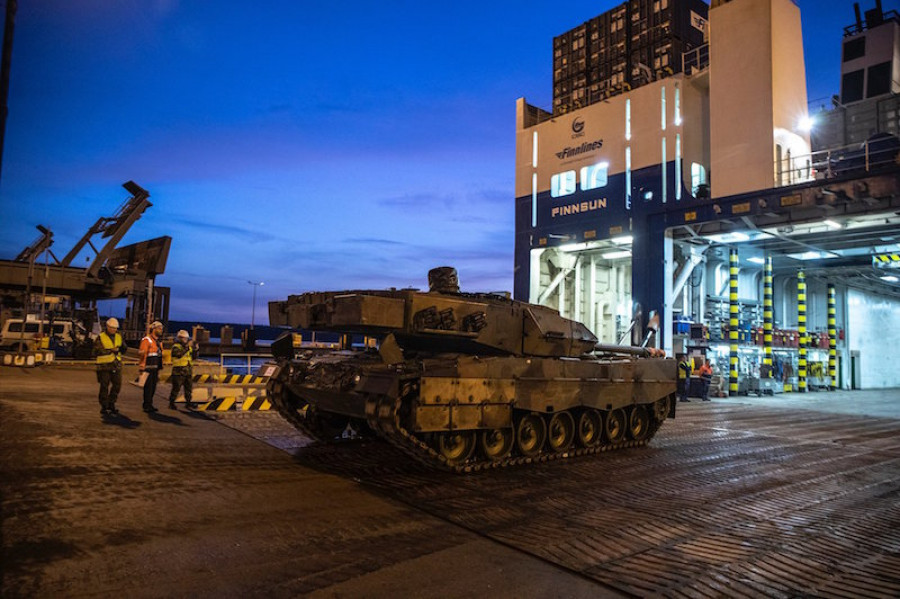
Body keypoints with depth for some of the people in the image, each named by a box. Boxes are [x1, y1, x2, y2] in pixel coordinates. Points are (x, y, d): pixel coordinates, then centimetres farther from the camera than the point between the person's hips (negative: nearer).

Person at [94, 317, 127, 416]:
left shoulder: (119, 337, 11)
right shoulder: (100, 338, -5)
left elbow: (124, 350, 13)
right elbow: (97, 351, -14)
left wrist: (120, 349, -11)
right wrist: (111, 350, -21)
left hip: (116, 365, 5)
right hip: (104, 365, -5)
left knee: (117, 385, 8)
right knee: (104, 387, 1)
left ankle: (111, 404, 24)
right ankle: (104, 408, 10)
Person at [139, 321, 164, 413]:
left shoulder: (158, 342, 17)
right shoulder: (146, 340, -10)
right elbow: (143, 355, -15)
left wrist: (158, 370, 20)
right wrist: (142, 369, -20)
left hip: (155, 369, 8)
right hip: (148, 368, -8)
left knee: (153, 387, 12)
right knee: (148, 387, -6)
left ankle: (149, 405, 20)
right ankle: (147, 406, 1)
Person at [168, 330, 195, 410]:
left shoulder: (188, 347, 16)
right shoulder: (175, 346, -6)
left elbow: (193, 358, 16)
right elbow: (179, 354, -26)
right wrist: (187, 347, -30)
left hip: (188, 371, 7)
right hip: (179, 371, -7)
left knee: (189, 388, 9)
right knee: (176, 388, -3)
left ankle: (189, 404, 17)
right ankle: (171, 404, 7)